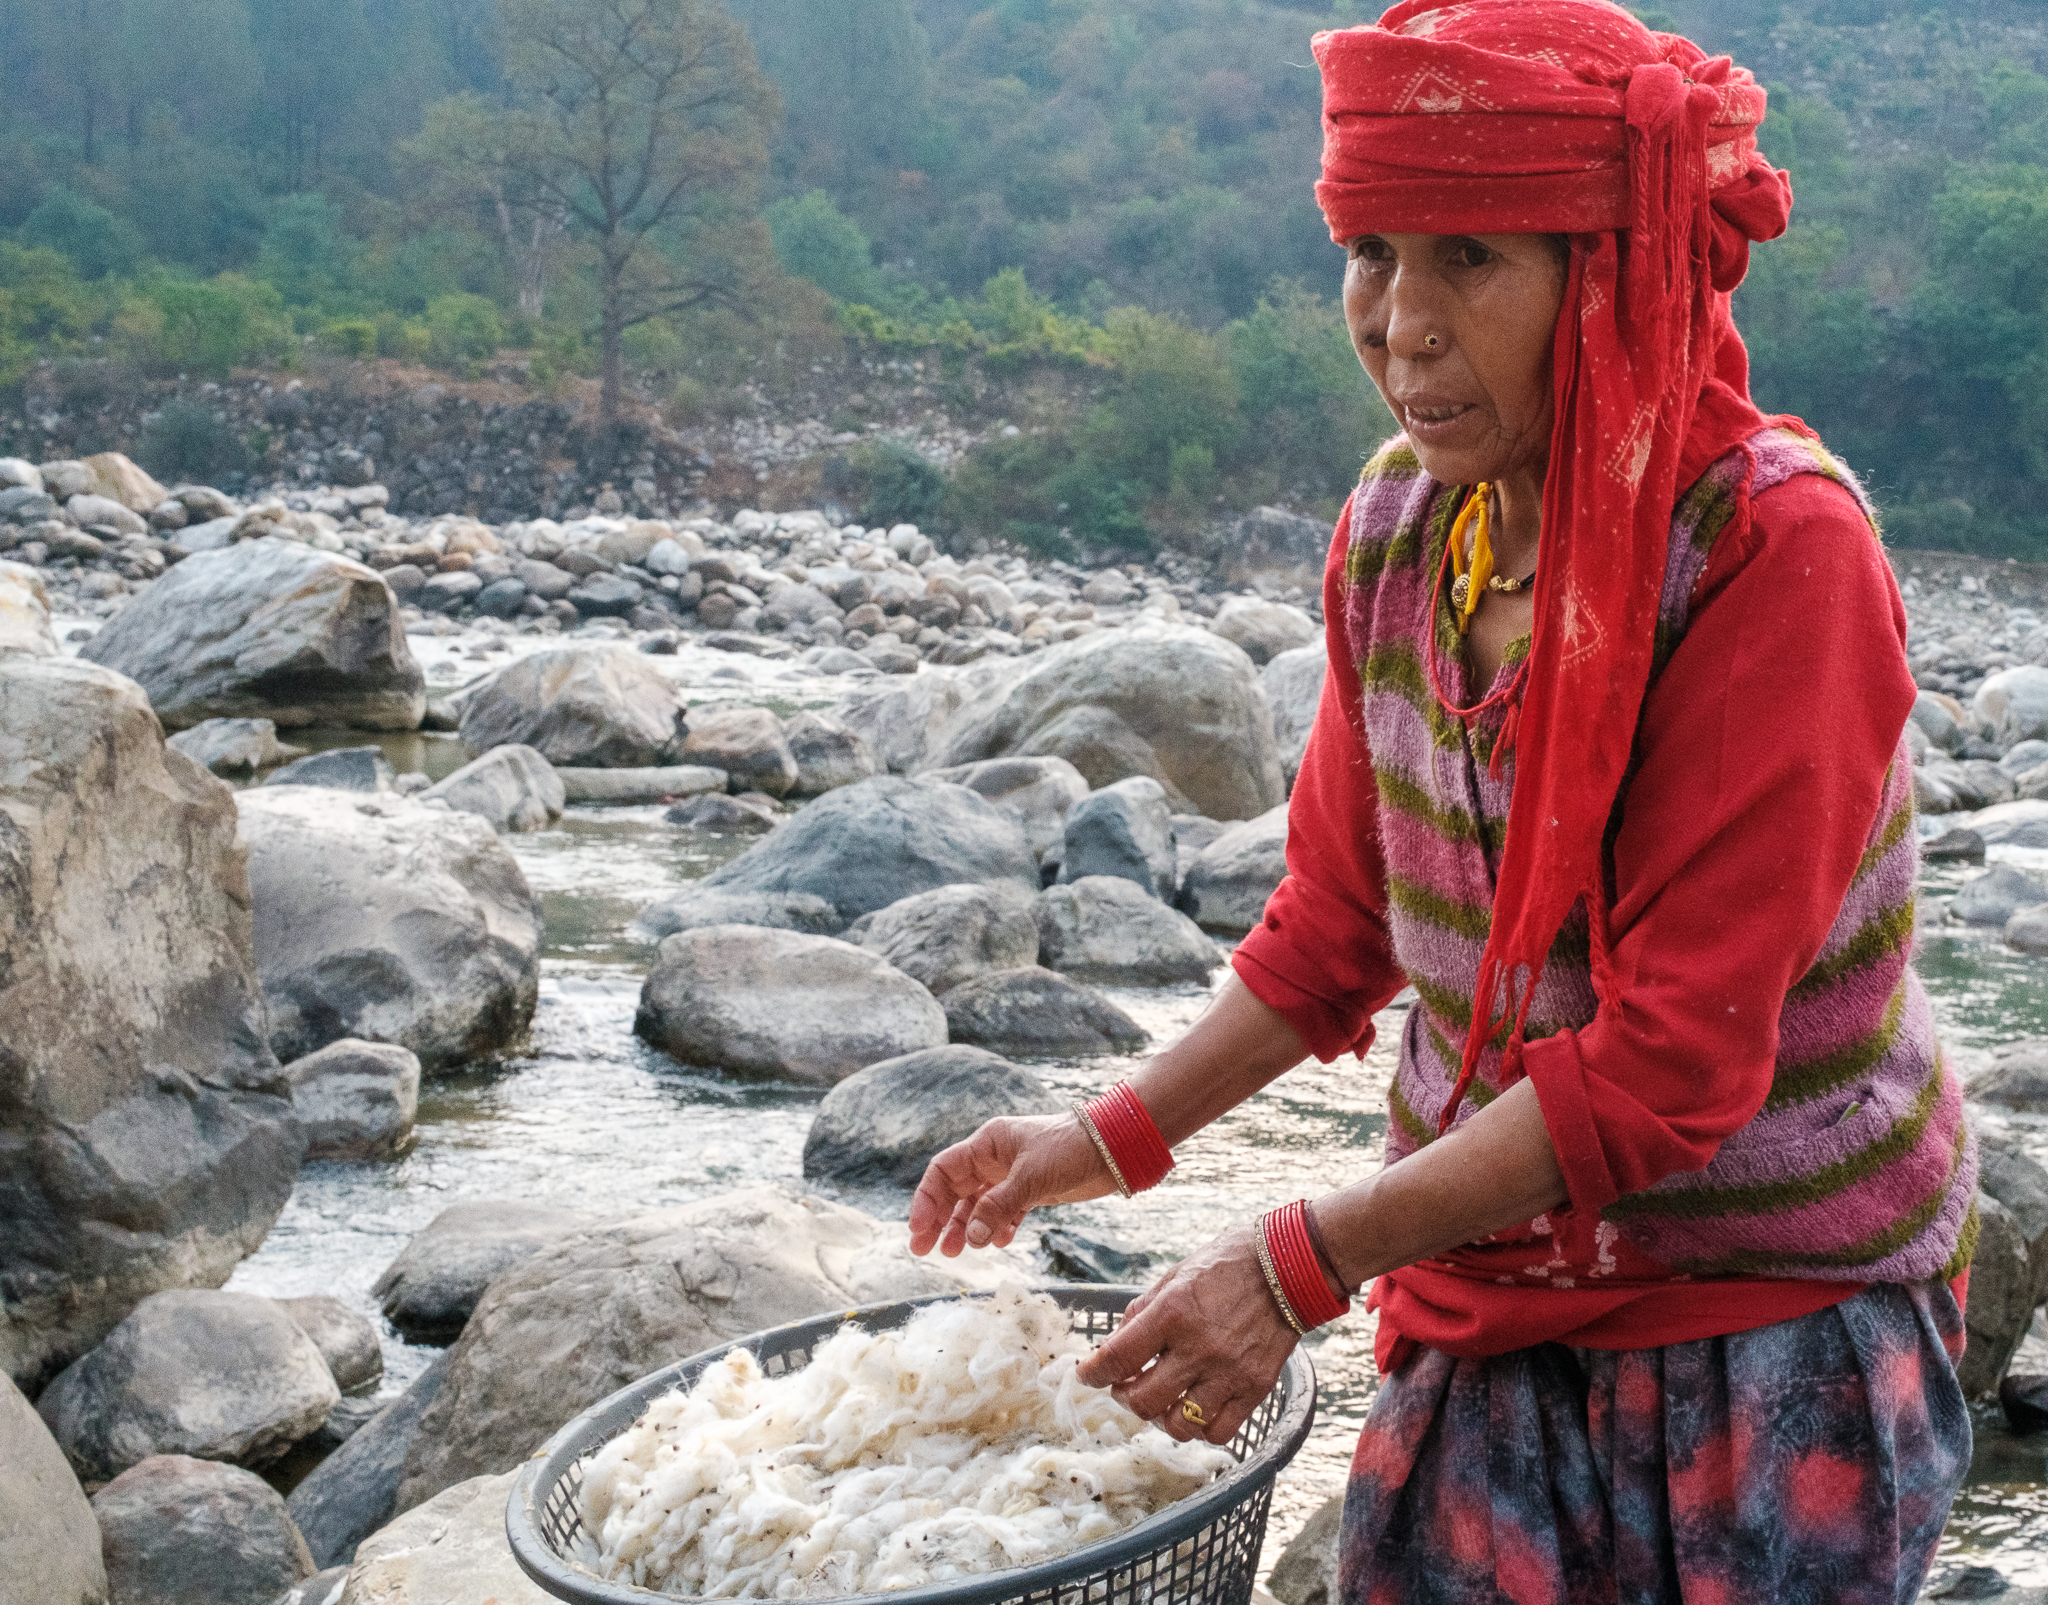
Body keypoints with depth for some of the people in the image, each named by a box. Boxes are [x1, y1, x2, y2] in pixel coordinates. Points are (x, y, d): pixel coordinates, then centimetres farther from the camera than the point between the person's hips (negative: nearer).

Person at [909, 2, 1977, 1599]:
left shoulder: (1778, 550, -21)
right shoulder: (1395, 527, -2)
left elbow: (1674, 1059, -24)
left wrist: (1301, 1262, -24)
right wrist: (1120, 1137, 6)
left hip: (1784, 1303, -5)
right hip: (1485, 1287, 5)